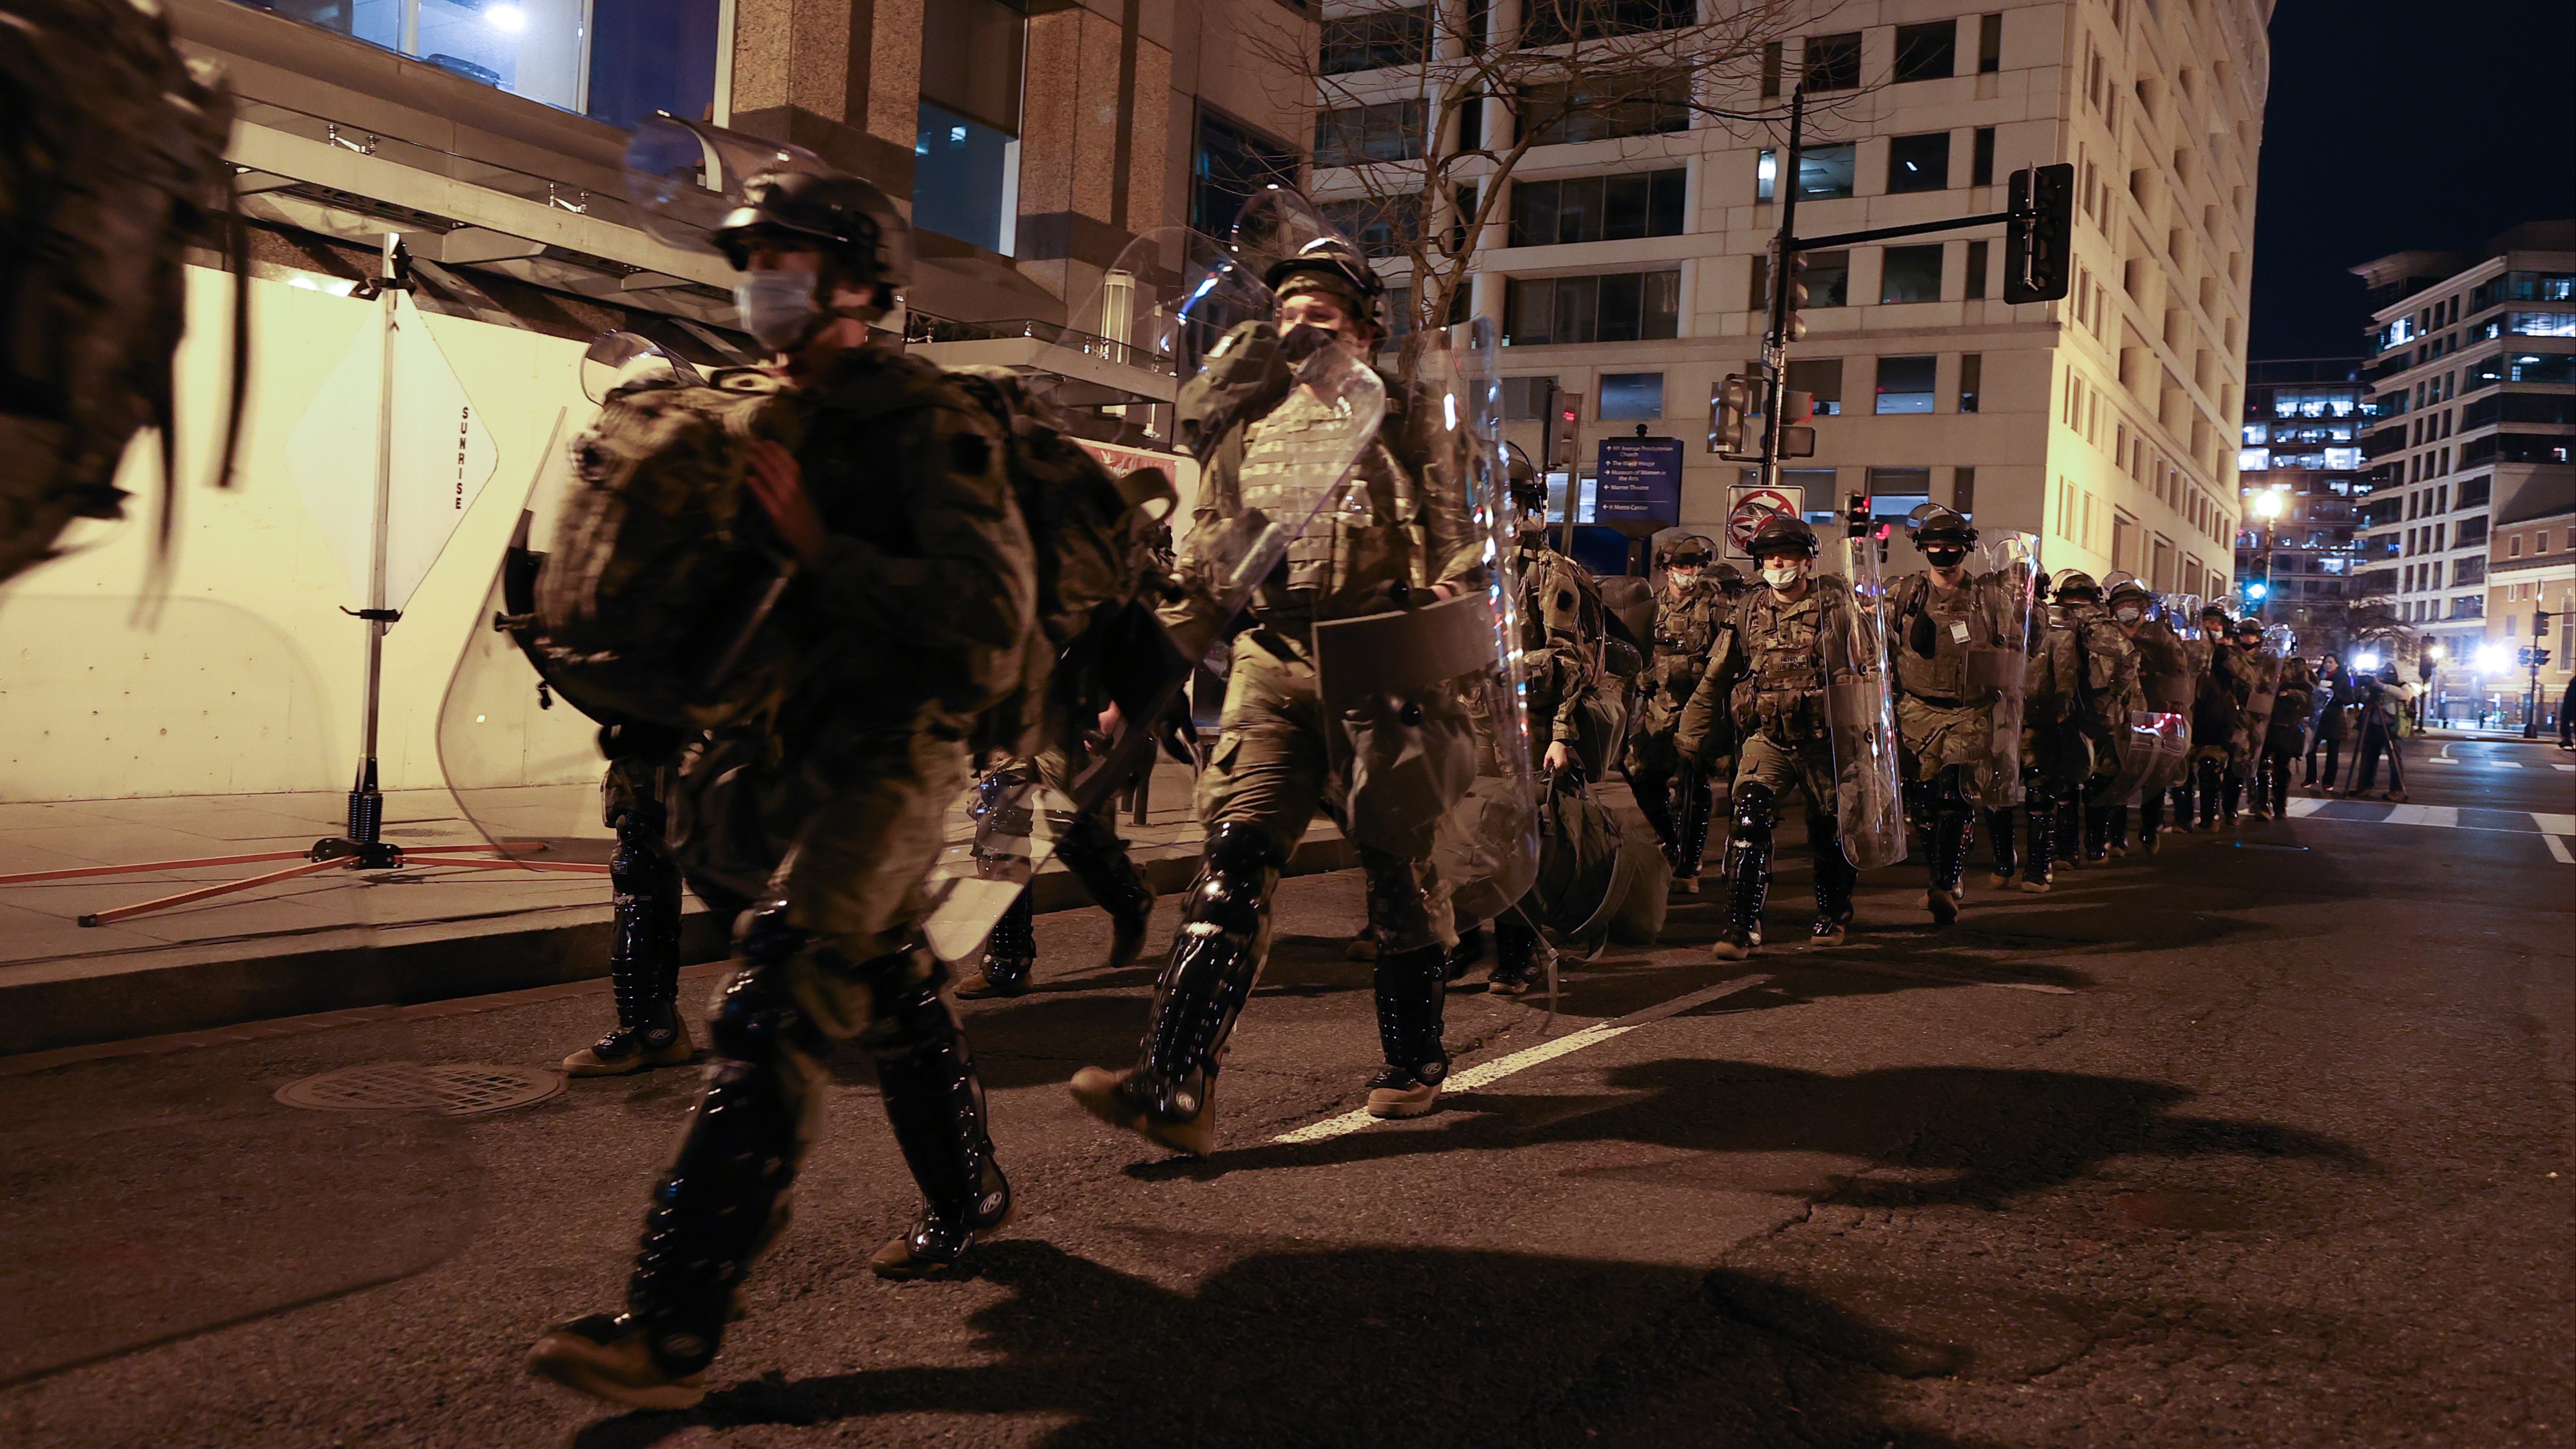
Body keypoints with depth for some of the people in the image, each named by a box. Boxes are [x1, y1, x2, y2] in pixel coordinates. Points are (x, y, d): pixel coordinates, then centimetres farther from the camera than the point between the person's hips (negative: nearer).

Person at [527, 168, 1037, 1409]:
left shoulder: (919, 420, -11)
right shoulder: (743, 408, 13)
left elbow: (992, 608, -21)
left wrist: (819, 551, -23)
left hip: (883, 754, -8)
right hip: (781, 746, 8)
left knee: (773, 1016, -16)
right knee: (889, 984, 20)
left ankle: (671, 1330, -17)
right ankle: (968, 1198, 39)